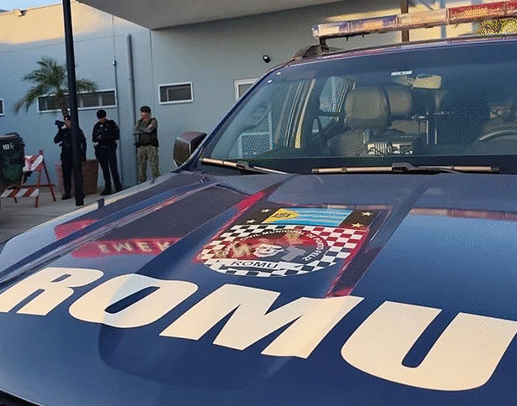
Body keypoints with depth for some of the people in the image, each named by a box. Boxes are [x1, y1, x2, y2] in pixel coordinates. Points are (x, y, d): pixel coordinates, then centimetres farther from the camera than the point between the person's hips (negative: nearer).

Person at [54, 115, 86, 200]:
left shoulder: (77, 130, 6)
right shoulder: (63, 131, 10)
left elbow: (83, 142, 7)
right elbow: (56, 140, -1)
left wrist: (83, 155, 1)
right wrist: (60, 131, -11)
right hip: (66, 157, 2)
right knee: (66, 175, 1)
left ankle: (79, 192, 4)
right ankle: (67, 193, 6)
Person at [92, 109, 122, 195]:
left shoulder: (112, 124, 1)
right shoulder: (97, 125, 12)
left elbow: (117, 136, -7)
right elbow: (93, 139, 11)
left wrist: (105, 136, -16)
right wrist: (98, 137, -12)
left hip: (110, 149, -4)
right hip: (100, 150, 4)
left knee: (113, 168, -10)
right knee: (105, 170, 6)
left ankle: (118, 188, -7)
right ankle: (107, 189, 12)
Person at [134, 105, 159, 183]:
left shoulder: (153, 121, 3)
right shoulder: (139, 122, 17)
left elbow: (149, 129, -14)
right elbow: (135, 131, 2)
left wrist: (140, 128, 2)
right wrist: (145, 131, -8)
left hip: (151, 146, -5)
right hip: (141, 146, 5)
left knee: (154, 165, -8)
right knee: (141, 166, 4)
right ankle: (142, 182, 9)